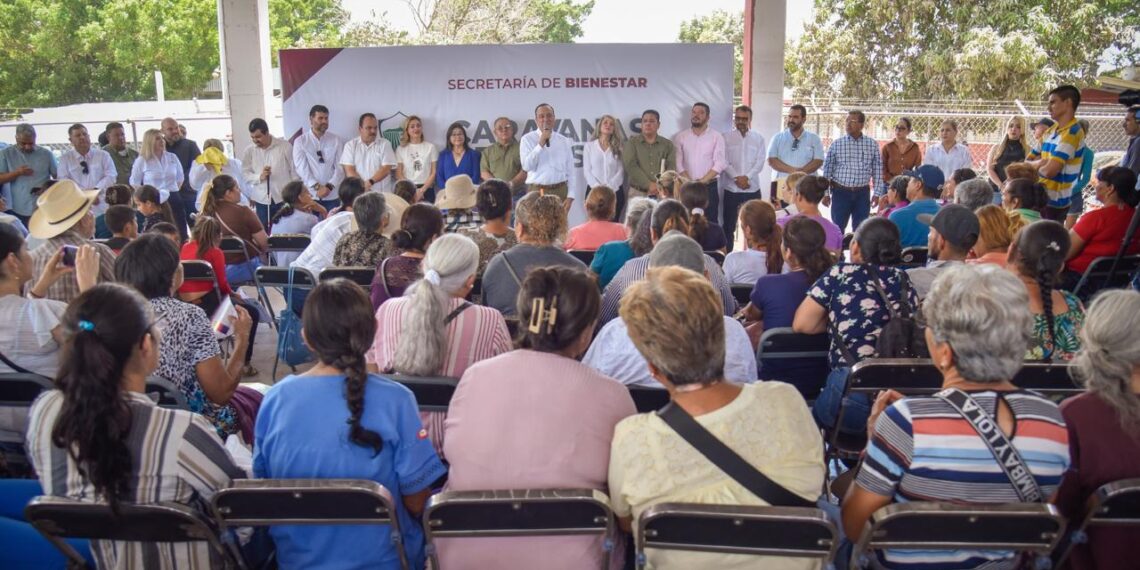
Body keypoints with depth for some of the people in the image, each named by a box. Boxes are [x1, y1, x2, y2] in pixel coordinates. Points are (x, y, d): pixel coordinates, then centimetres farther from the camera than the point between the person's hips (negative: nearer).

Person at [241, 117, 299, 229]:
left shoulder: (285, 146, -3)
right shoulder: (249, 151, 3)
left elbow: (294, 171, 0)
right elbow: (245, 174, 5)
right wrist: (259, 177, -15)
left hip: (284, 198, -2)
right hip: (262, 200, 2)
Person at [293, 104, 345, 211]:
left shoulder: (336, 140, 6)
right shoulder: (300, 141, 3)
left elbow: (340, 167, 0)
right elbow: (301, 168, -6)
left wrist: (329, 186, -14)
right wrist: (317, 187, -17)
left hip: (332, 196, 1)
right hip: (309, 195, -1)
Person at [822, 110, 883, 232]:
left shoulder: (872, 144, 3)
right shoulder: (837, 144, 0)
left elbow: (877, 170, 6)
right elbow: (827, 169, 3)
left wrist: (878, 193, 2)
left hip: (862, 193, 1)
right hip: (841, 192, -1)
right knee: (838, 228, 3)